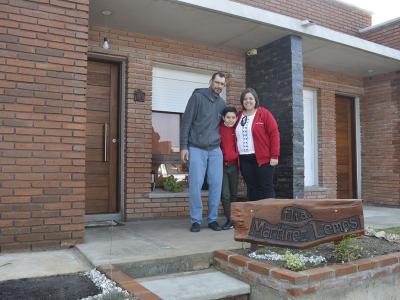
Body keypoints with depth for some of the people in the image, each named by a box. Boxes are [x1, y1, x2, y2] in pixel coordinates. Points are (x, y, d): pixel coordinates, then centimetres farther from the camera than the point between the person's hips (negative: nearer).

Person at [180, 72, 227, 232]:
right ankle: (196, 220, 5)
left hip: (215, 150, 4)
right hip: (196, 149, -4)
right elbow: (186, 122, -3)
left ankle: (213, 219, 13)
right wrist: (183, 146, -10)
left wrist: (223, 145, 12)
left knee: (216, 184, 1)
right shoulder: (197, 97, 0)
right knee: (195, 184, -6)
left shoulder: (222, 103, 14)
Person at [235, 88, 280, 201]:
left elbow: (274, 134, -6)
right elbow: (235, 137, 16)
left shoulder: (264, 114, -1)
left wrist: (274, 156, -12)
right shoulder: (239, 116, 13)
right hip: (244, 160, 5)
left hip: (263, 158, -5)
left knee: (266, 189, -1)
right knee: (251, 189, 9)